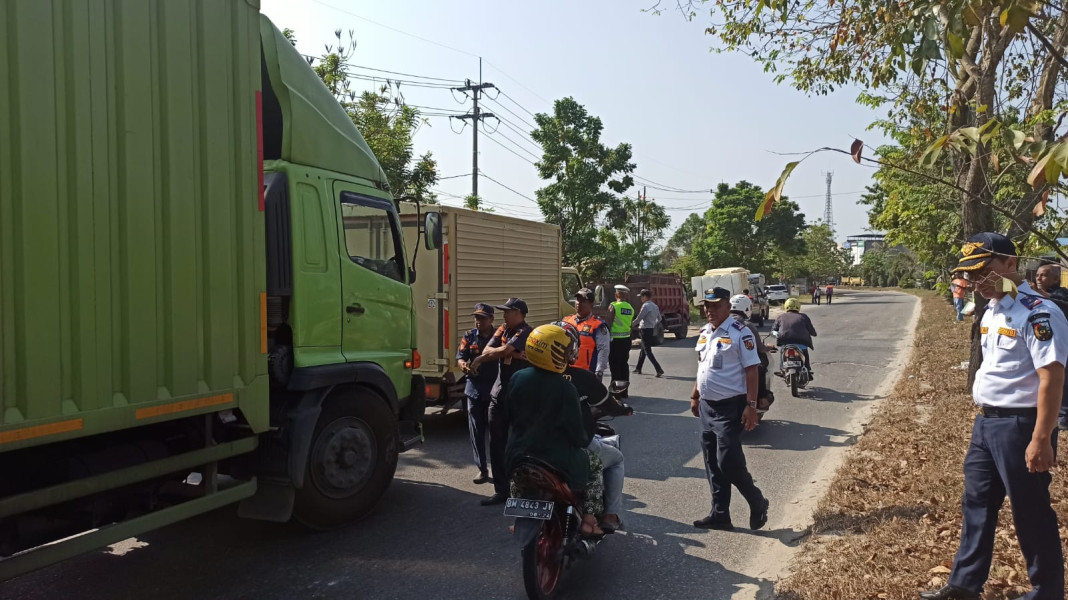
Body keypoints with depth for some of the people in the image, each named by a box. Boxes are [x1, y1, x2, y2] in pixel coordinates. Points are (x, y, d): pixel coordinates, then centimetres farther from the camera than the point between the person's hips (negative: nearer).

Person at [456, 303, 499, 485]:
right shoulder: (469, 337, 7)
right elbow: (459, 359, 2)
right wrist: (463, 365, -22)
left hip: (495, 389, -2)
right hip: (474, 389, 2)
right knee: (476, 431, 4)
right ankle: (482, 469, 13)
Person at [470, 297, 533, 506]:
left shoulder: (525, 332, -12)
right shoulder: (503, 330, 12)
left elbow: (503, 351, -20)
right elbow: (487, 351, 2)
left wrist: (480, 359, -5)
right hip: (499, 394, 7)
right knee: (497, 443, 6)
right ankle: (501, 490, 14)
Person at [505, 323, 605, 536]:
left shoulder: (517, 378, -5)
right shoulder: (565, 389, -19)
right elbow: (578, 436, -13)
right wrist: (587, 436, 9)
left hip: (517, 461, 5)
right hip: (558, 465, -5)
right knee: (594, 463, 22)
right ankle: (589, 518, 16)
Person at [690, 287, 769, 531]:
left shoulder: (740, 333, -13)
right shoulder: (705, 332, 11)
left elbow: (752, 370, -16)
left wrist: (751, 405, -21)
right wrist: (694, 396, 19)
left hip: (730, 407, -8)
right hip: (707, 406, 8)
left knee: (728, 462, -9)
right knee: (712, 465, 11)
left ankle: (757, 503, 16)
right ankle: (719, 515, 21)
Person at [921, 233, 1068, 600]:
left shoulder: (1037, 313, -19)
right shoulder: (992, 312, 10)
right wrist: (984, 414, 19)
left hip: (1020, 425, -10)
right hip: (986, 422, 10)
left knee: (1031, 514, 4)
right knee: (976, 504, 17)